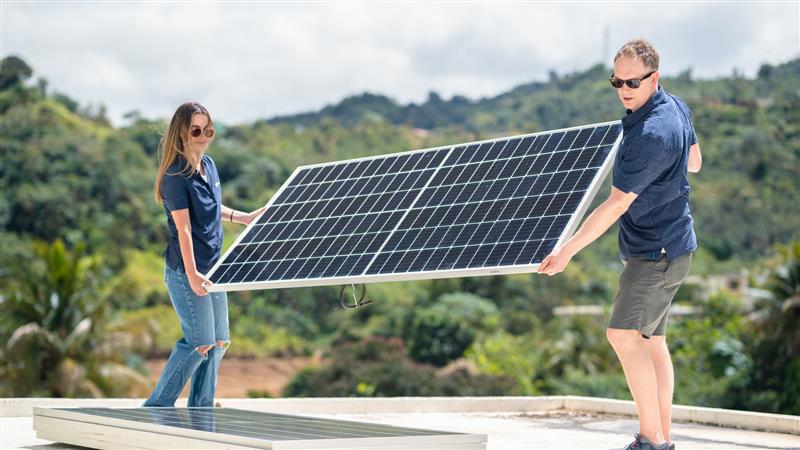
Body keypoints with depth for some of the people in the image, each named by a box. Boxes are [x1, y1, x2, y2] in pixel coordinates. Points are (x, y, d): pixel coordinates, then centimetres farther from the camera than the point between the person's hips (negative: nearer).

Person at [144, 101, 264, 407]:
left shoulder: (209, 165, 8)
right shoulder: (176, 175, -17)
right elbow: (183, 228, -21)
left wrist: (243, 218, 26)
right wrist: (192, 274, -25)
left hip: (212, 268, 9)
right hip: (186, 271, -9)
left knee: (218, 342, 12)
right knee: (200, 342, -8)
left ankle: (201, 410, 21)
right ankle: (157, 406, 4)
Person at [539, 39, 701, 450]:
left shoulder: (651, 134, -25)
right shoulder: (676, 107, 6)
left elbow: (617, 205, -24)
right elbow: (694, 162, 23)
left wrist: (567, 250, -21)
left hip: (657, 251, -11)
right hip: (665, 245, 11)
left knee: (624, 335, -17)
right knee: (651, 342, 13)